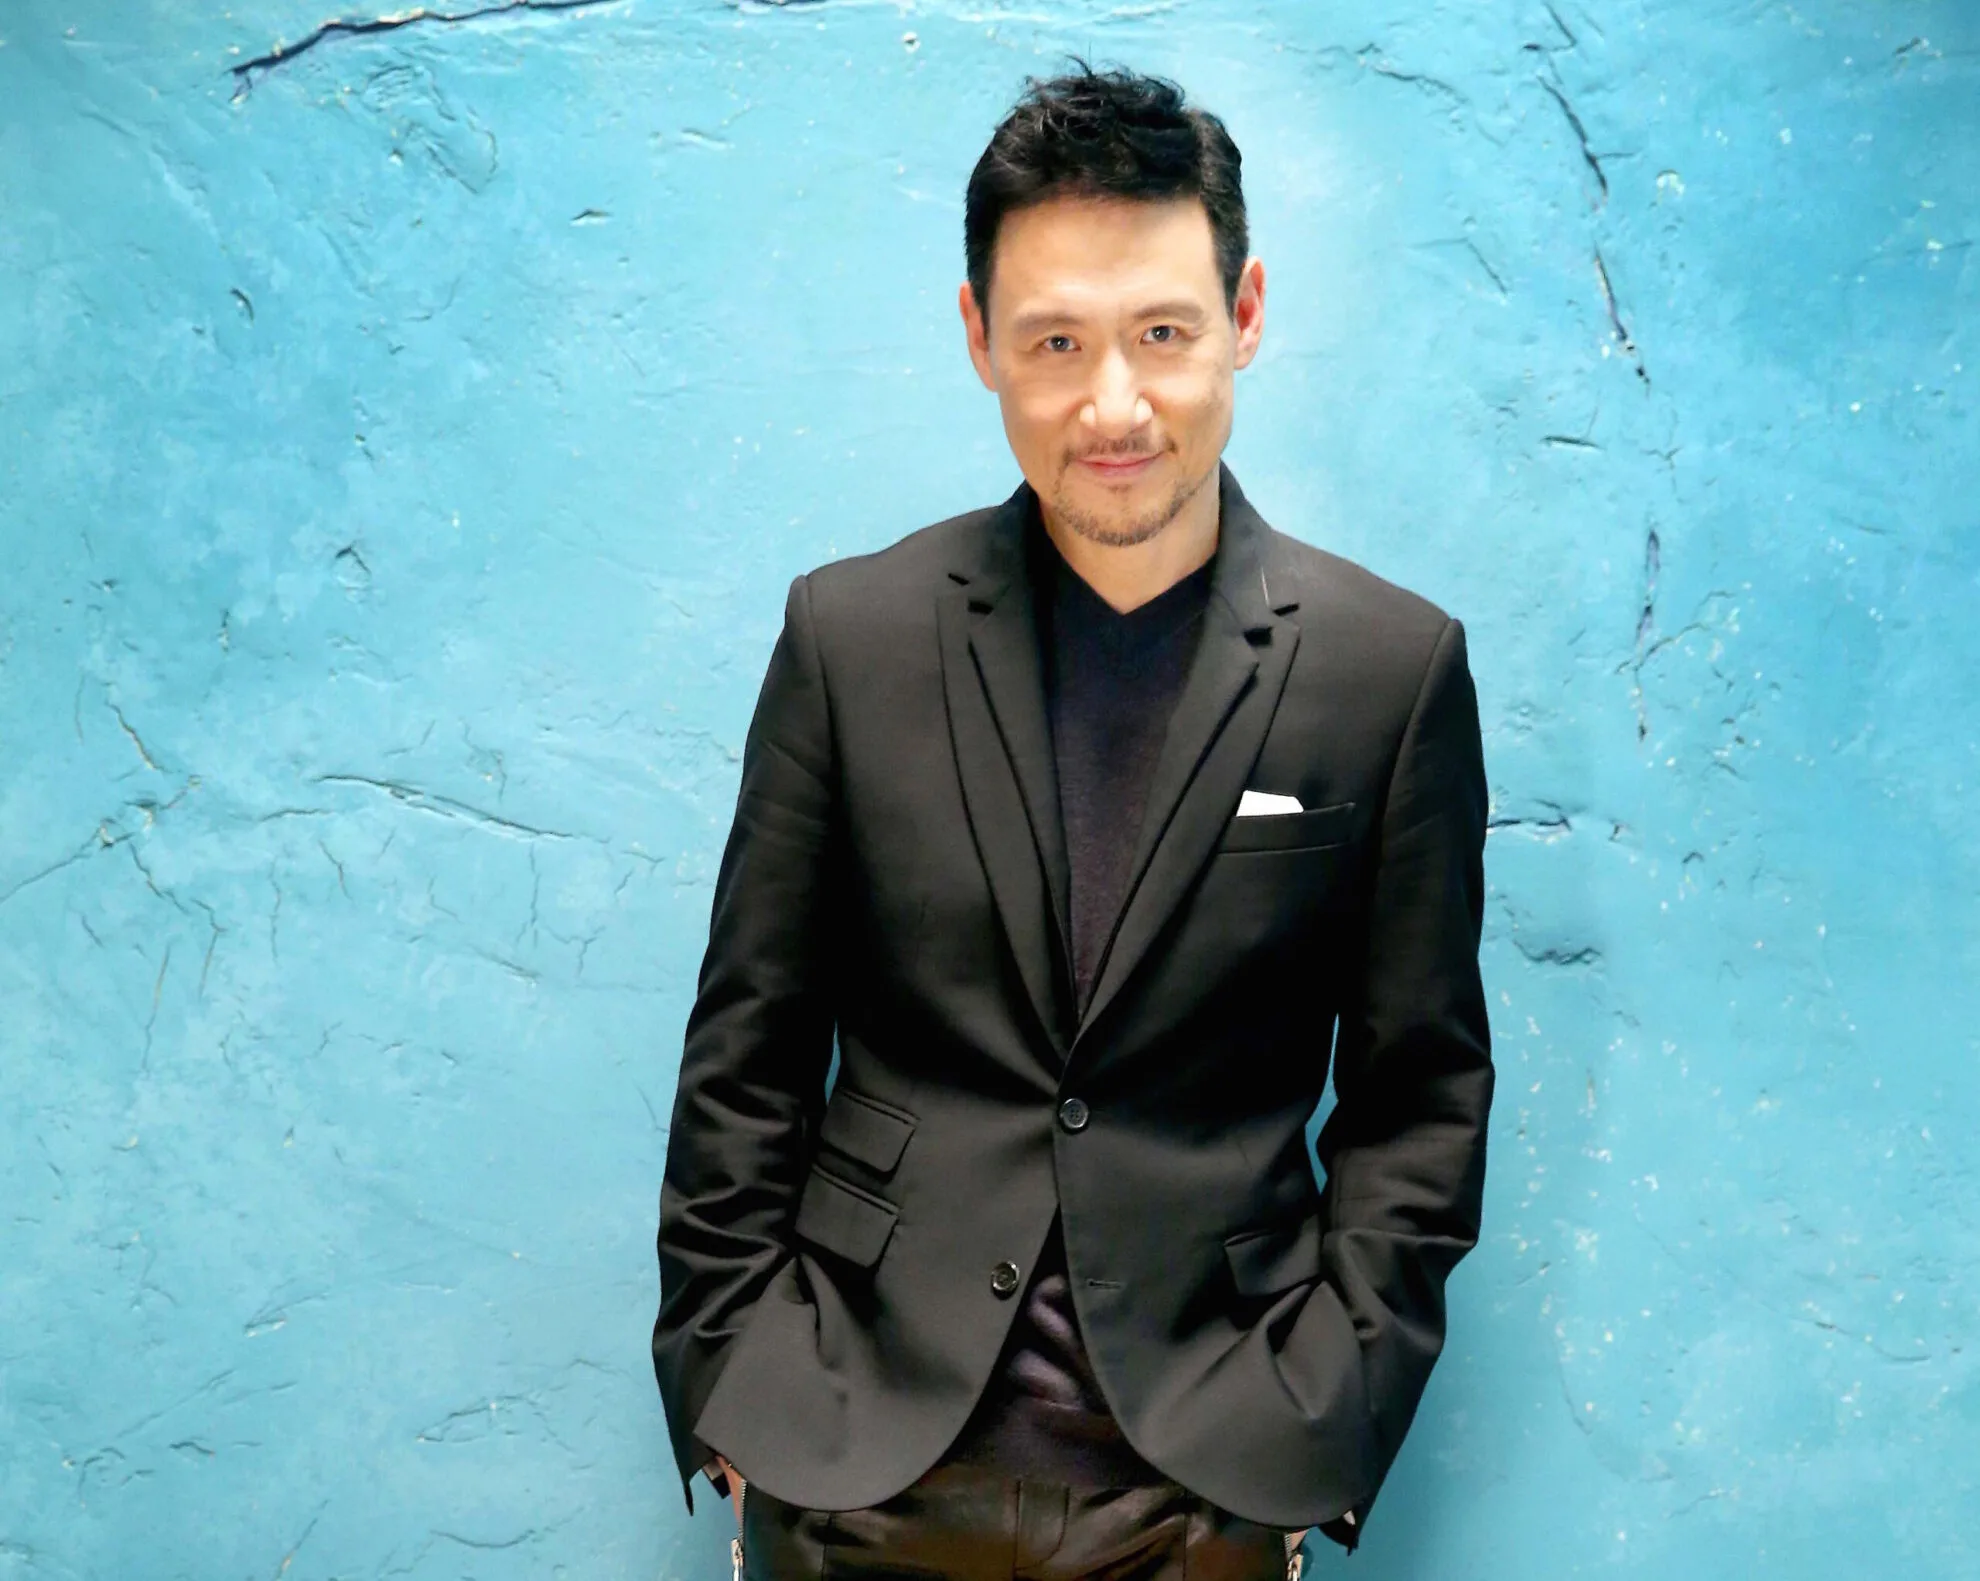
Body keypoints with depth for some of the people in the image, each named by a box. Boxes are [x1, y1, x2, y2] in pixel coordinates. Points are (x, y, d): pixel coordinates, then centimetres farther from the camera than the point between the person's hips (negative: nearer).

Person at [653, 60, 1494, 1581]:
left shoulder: (1395, 667, -4)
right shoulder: (850, 633, -3)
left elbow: (1421, 1094, 1)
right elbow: (747, 1050, 2)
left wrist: (1312, 1426, -4)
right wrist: (735, 1396, -1)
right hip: (858, 1449, 1)